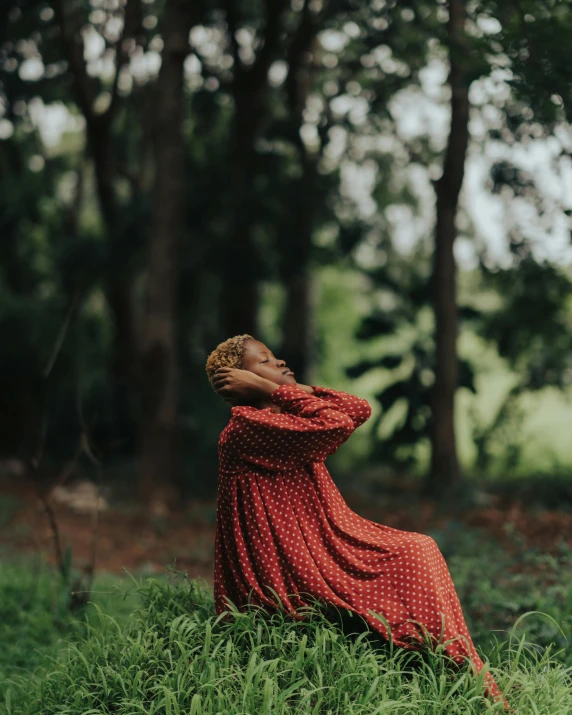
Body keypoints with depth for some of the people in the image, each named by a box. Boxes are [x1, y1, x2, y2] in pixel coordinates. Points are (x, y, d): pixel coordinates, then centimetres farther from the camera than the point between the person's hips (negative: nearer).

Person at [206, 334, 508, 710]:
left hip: (315, 552, 10)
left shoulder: (282, 416, 13)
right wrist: (269, 390, -18)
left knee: (419, 551, 9)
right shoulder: (245, 429, -18)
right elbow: (337, 424, -26)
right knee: (416, 555, -7)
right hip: (300, 573, -10)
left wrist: (294, 388, 1)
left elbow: (359, 409, 8)